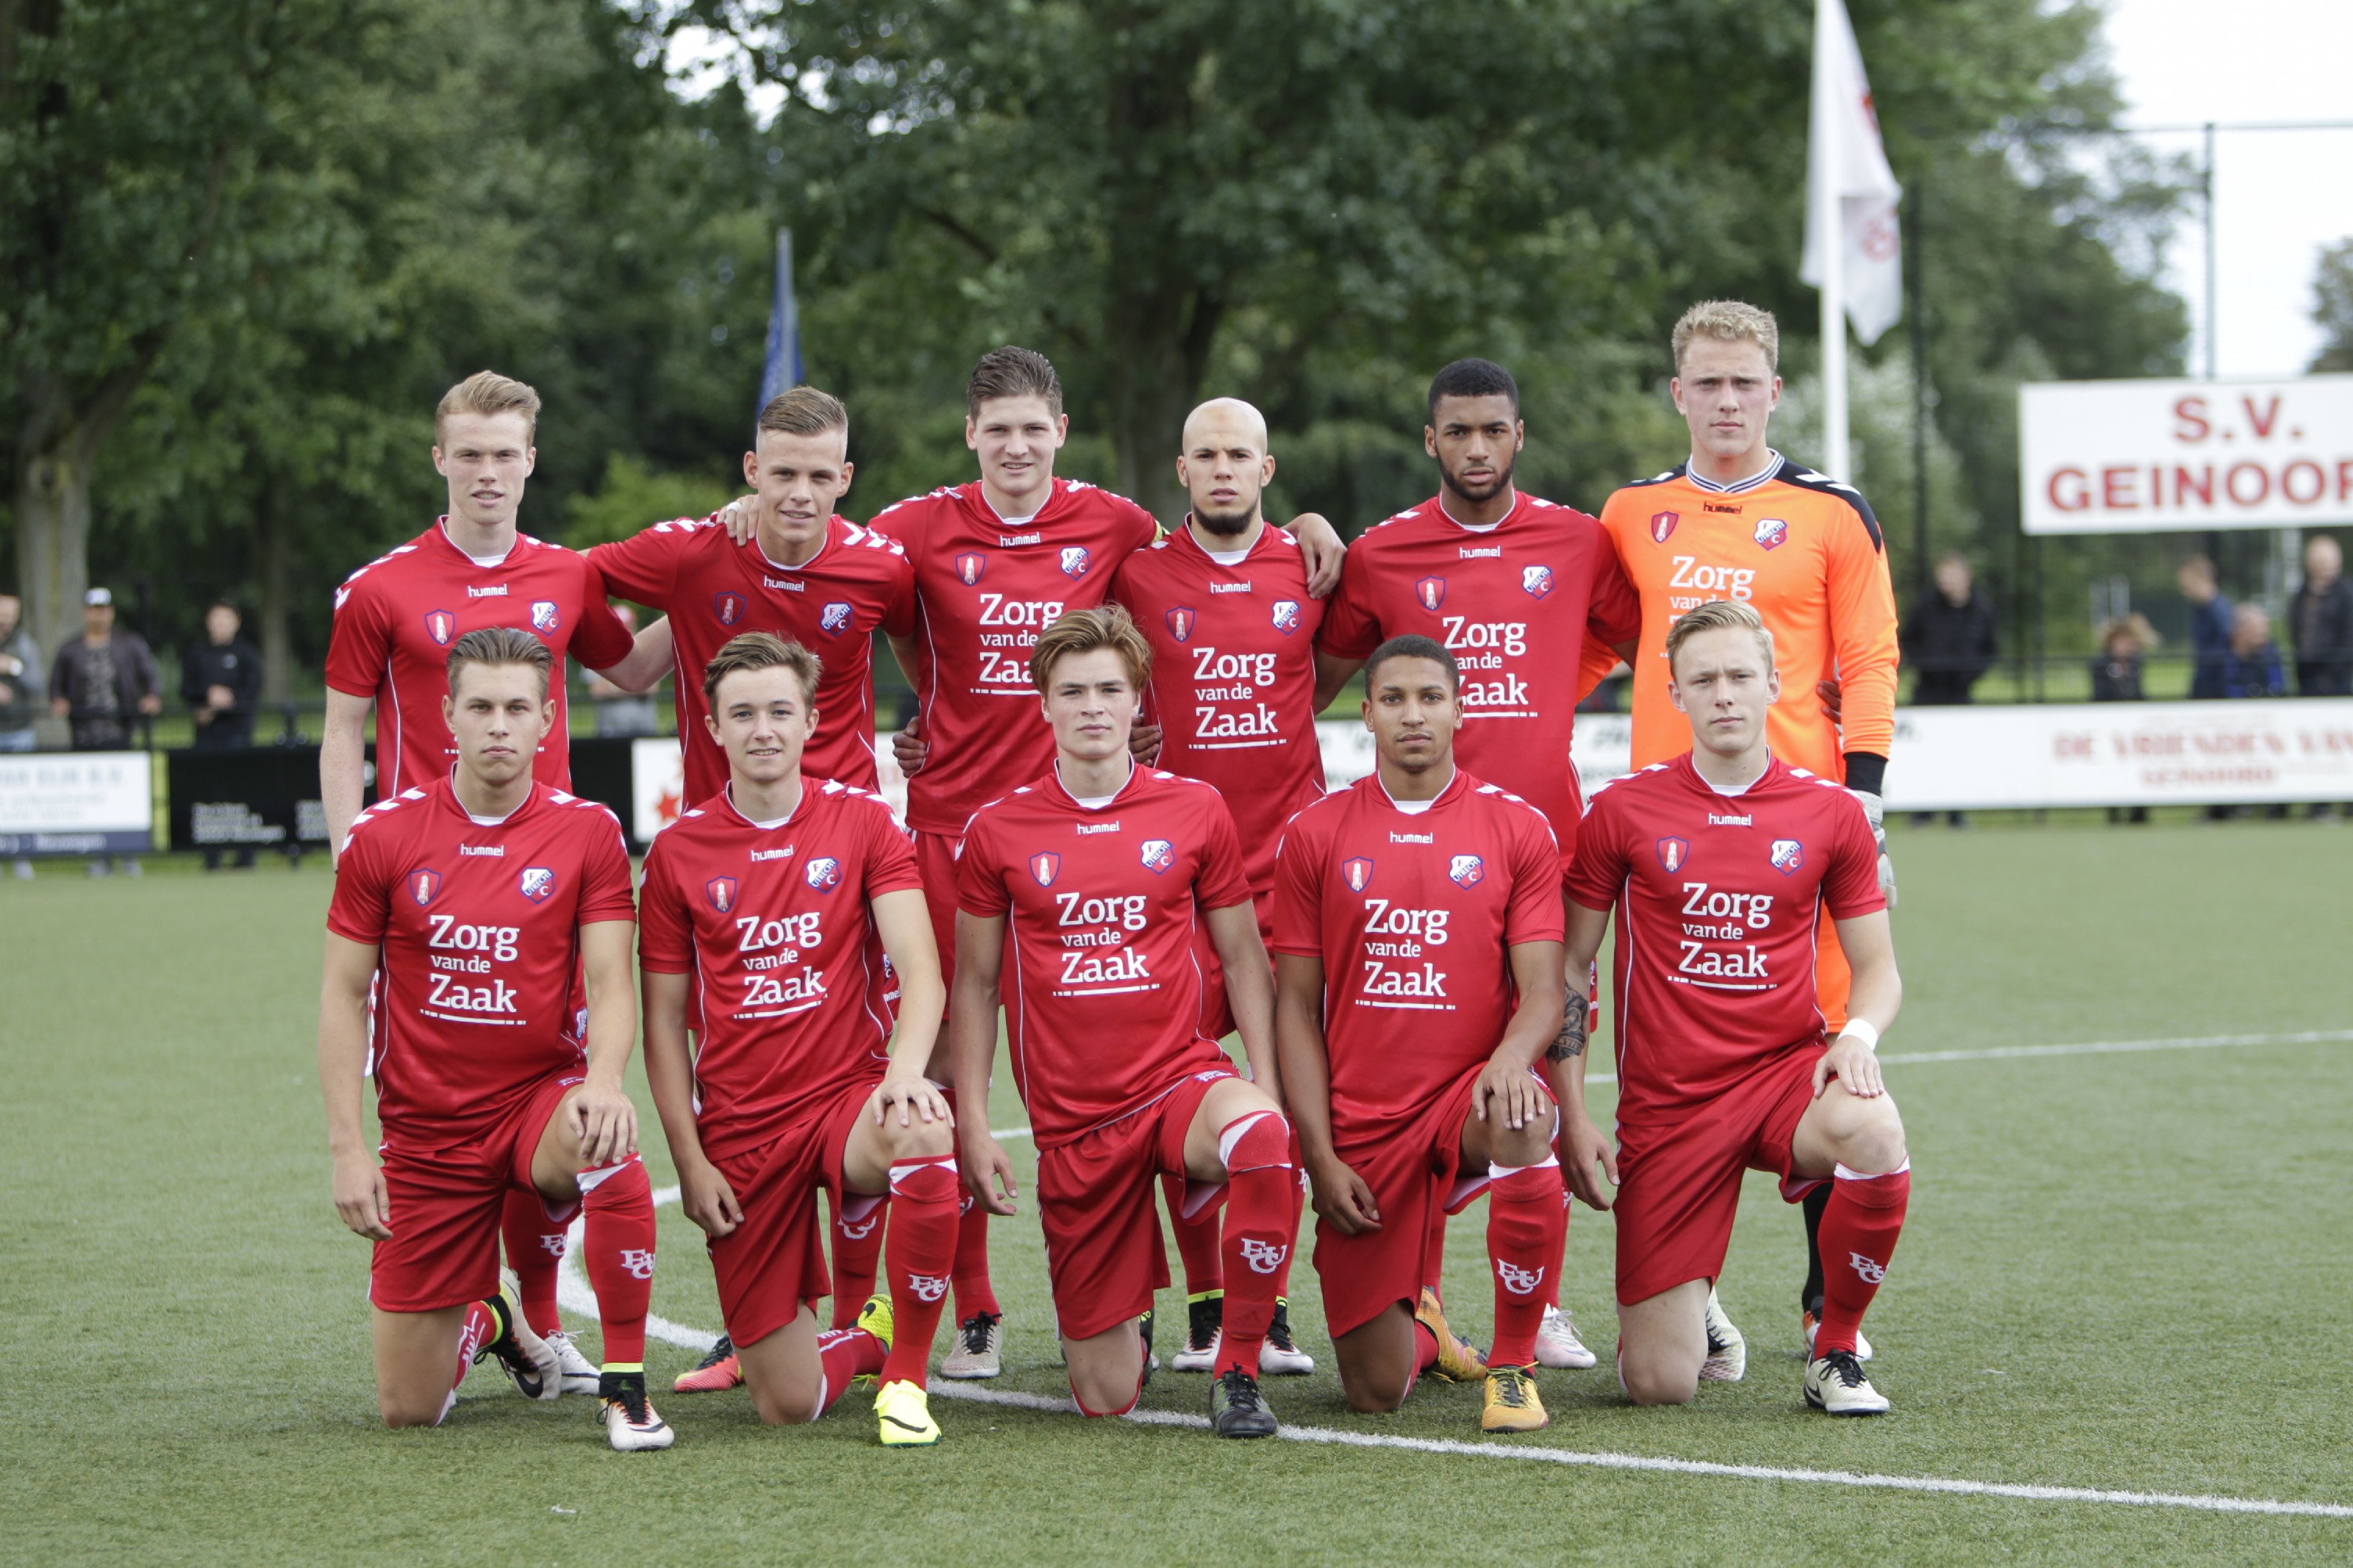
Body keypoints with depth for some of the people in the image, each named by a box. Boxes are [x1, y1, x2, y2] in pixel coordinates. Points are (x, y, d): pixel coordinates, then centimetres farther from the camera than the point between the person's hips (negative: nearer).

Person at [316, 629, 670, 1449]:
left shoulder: (588, 832, -3)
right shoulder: (382, 835, -2)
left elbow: (611, 983, -6)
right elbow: (343, 995, 3)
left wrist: (604, 1079, -28)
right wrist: (348, 1148, -5)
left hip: (541, 1096, -1)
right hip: (426, 1129, 1)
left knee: (607, 1148, -40)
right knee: (408, 1408, 0)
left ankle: (625, 1385, -21)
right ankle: (489, 1321, 37)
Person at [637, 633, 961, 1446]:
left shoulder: (863, 822, 2)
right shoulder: (678, 851, 4)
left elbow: (920, 969, -8)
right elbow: (663, 1020, 7)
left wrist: (905, 1069, -28)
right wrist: (690, 1161, -3)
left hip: (848, 1096, -1)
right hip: (740, 1134, 1)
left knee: (924, 1135, -40)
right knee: (787, 1404, -6)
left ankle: (906, 1374, -17)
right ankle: (866, 1340, 33)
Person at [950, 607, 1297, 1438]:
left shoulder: (1195, 810, 2)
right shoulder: (997, 830, 2)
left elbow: (1243, 960, 9)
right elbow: (976, 984, 9)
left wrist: (1267, 1083, -3)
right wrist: (971, 1123, 2)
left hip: (1181, 1079, -1)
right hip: (1071, 1120, 1)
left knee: (1260, 1136, -40)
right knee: (1105, 1400, -1)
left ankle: (1237, 1371, -20)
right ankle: (1126, 1336, 40)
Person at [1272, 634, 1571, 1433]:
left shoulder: (1518, 828, 3)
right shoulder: (1314, 835, 5)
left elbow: (1543, 990, -2)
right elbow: (1297, 1006, 4)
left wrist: (1513, 1057, -26)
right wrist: (1322, 1157, -5)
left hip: (1469, 1095, -1)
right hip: (1361, 1127, 1)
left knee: (1523, 1125, -40)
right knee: (1375, 1392, -6)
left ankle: (1513, 1365, -18)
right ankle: (1422, 1329, 36)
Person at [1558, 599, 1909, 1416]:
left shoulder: (1830, 814, 4)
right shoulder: (1623, 812, 0)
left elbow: (1877, 966, 10)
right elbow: (1564, 967, 5)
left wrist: (1858, 1033, -13)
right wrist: (1571, 1117, -3)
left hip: (1785, 1070, 1)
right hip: (1666, 1103, -1)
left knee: (1874, 1135, -37)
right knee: (1661, 1383, -10)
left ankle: (1835, 1351, -11)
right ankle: (1686, 1306, 31)